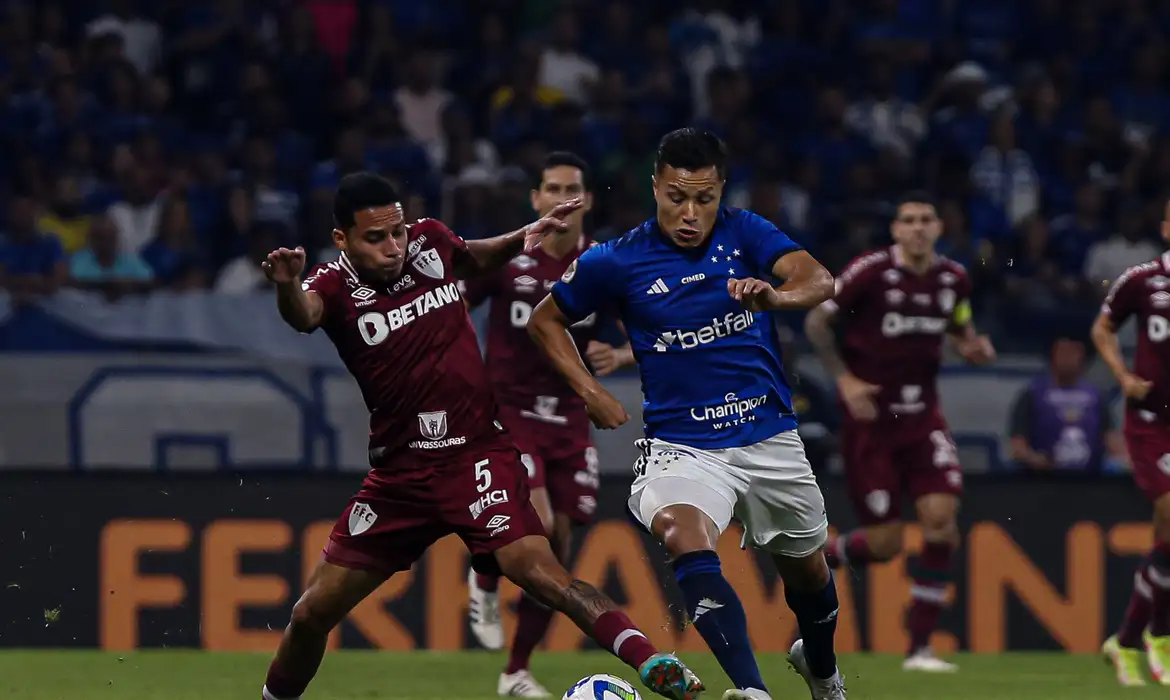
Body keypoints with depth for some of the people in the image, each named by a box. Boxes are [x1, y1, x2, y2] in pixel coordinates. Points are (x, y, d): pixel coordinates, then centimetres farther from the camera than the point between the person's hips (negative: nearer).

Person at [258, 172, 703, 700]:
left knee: (533, 566, -25)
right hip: (399, 472, 1)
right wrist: (286, 284, -58)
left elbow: (472, 260, 27)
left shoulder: (429, 241, 1)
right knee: (313, 612, 5)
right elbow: (304, 314, -36)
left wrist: (522, 239, 9)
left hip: (477, 453, -1)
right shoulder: (336, 284, -9)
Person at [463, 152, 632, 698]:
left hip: (569, 419, 3)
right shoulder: (502, 259, -8)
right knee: (537, 523, -24)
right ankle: (485, 580, 11)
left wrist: (619, 356, -15)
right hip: (509, 411, -3)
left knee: (557, 545, 3)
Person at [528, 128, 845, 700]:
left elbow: (819, 281, -20)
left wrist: (777, 295, -42)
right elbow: (545, 320, 10)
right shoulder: (617, 261, -5)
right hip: (682, 447, -2)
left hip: (769, 438, 2)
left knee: (807, 571, 18)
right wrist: (589, 393, -2)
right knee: (685, 539, -33)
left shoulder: (744, 233, -3)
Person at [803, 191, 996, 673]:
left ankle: (920, 645, -5)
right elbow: (816, 322, -6)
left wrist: (974, 348, -5)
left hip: (921, 416, 4)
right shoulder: (870, 272, -13)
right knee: (886, 541, -6)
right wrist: (845, 379, -15)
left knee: (941, 518, -13)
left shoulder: (954, 279, 1)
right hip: (869, 416, -4)